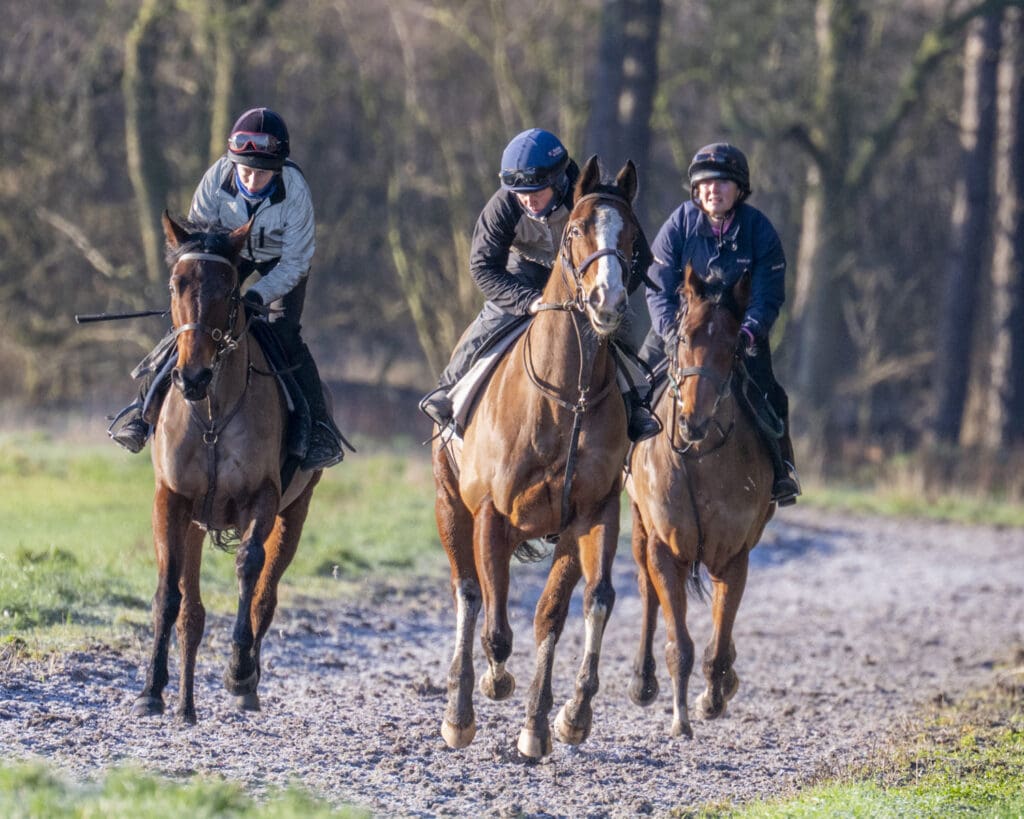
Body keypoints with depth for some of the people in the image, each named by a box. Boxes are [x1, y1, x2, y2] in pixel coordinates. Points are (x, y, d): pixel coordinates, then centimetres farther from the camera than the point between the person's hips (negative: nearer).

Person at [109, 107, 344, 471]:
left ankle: (320, 429, -15)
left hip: (281, 260, -2)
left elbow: (295, 263, -28)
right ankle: (145, 406, 4)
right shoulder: (218, 178, -32)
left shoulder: (295, 190, -36)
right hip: (229, 249, 2)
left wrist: (258, 296, -40)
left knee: (284, 334, -20)